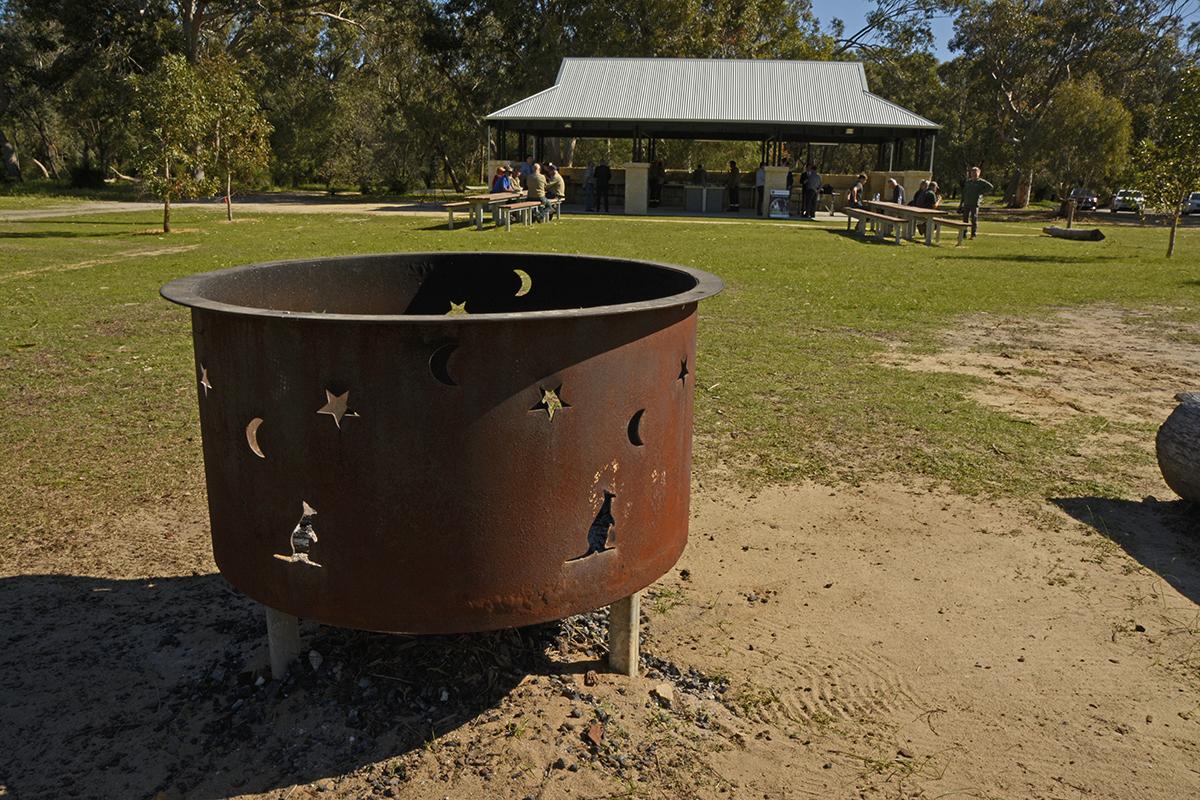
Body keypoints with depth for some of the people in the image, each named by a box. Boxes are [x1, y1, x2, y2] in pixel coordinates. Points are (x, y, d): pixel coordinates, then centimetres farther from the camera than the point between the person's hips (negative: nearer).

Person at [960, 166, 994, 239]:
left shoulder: (981, 182, 0)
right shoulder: (968, 182, 14)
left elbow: (990, 186, -7)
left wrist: (982, 192, -10)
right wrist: (961, 203, 12)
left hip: (975, 203, -5)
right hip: (966, 203, 5)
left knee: (974, 219, -5)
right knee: (965, 219, 6)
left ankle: (973, 235, -1)